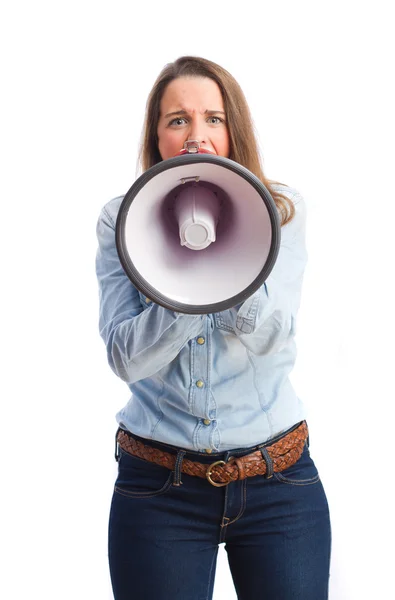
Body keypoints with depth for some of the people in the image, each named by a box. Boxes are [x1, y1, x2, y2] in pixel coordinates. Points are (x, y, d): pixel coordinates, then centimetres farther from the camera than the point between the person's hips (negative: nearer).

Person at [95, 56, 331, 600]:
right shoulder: (121, 220, -2)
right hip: (158, 488, 0)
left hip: (278, 484, 1)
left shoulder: (281, 211, -1)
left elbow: (271, 335, -14)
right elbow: (127, 357, -11)